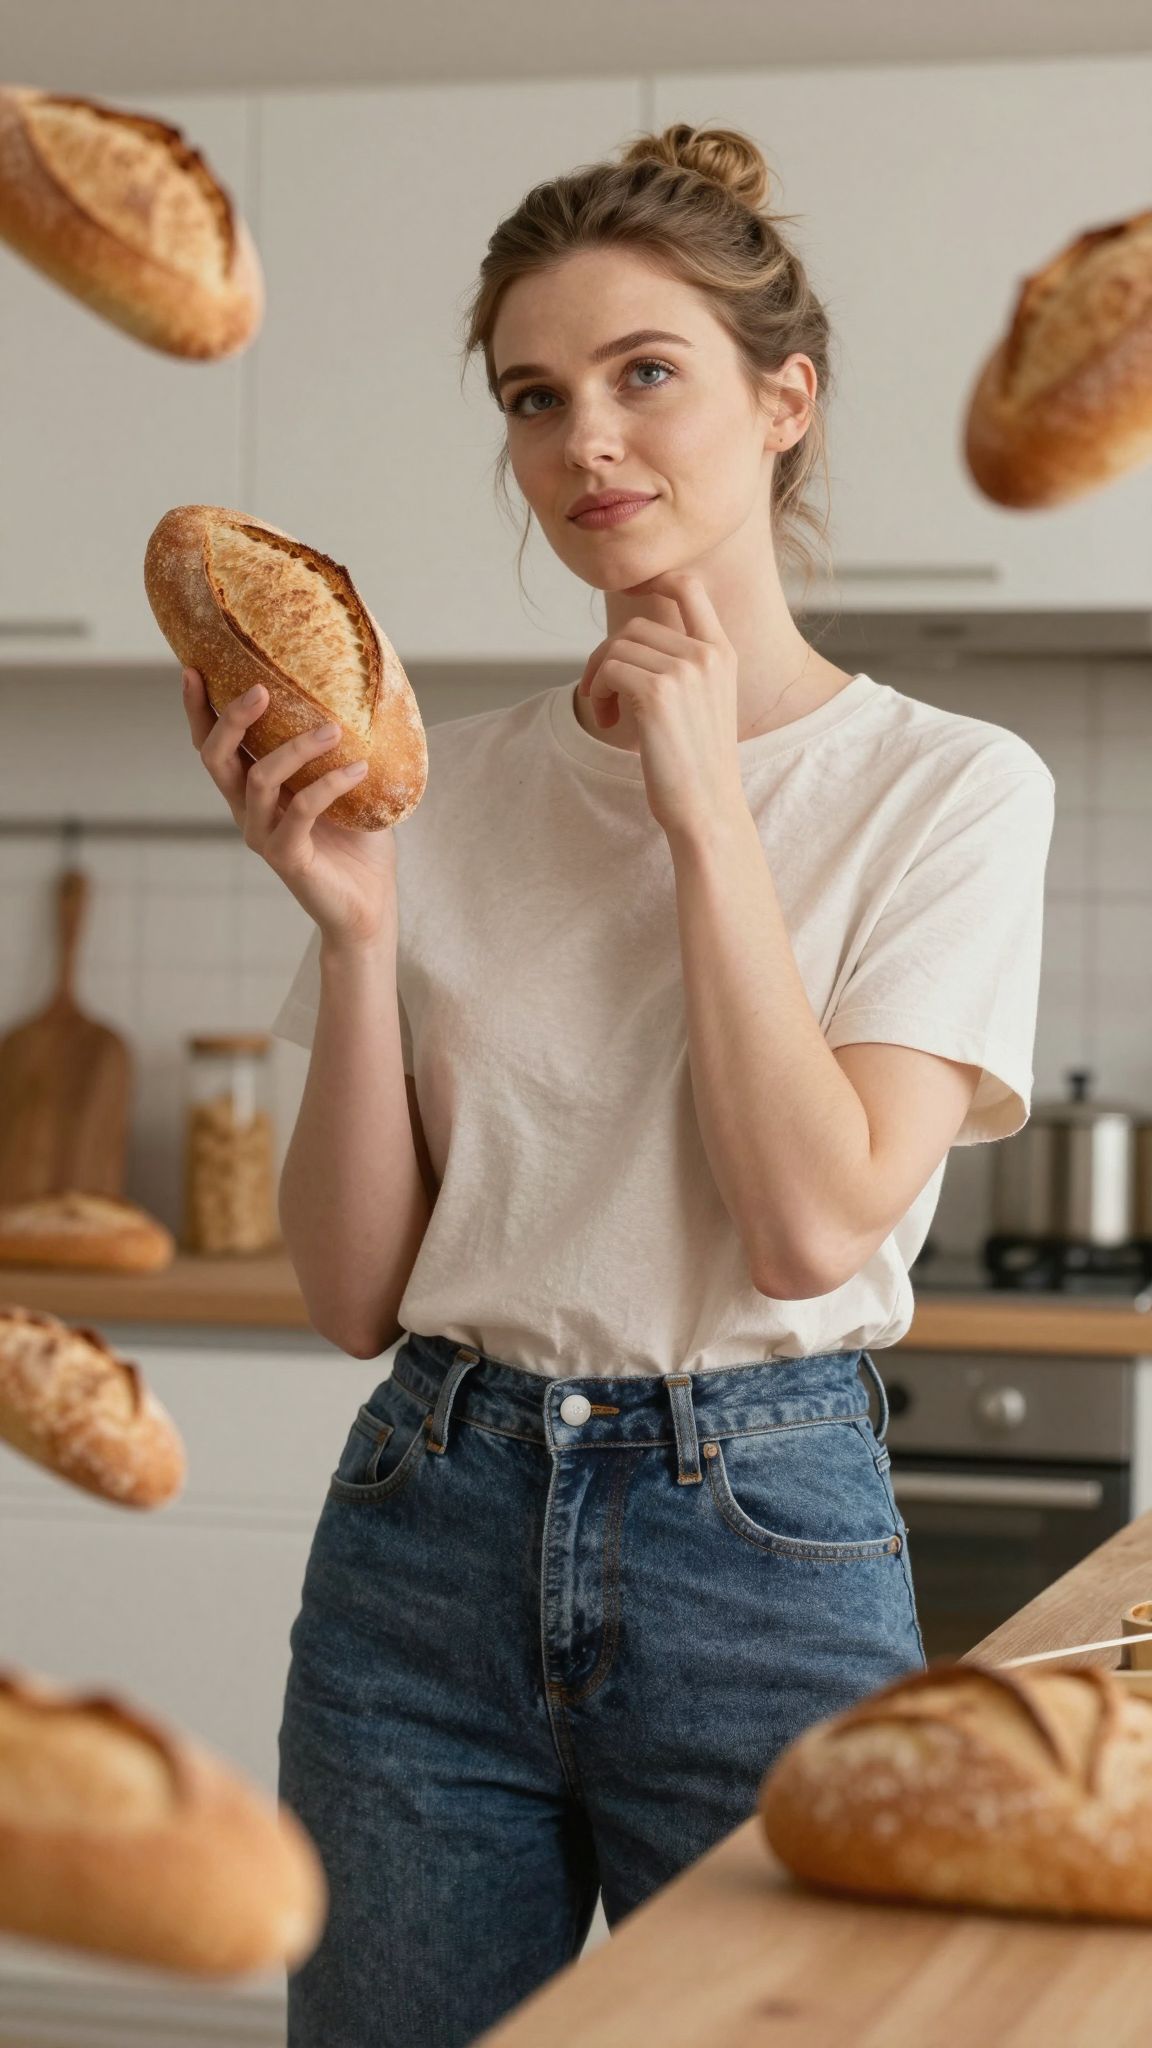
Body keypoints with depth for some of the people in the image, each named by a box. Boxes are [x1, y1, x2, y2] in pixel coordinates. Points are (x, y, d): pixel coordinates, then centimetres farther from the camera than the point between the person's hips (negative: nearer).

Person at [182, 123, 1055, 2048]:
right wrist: (355, 930, -11)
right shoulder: (448, 785, 5)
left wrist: (705, 808, -12)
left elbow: (811, 1224, -15)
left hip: (760, 1542, -2)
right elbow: (356, 1291, 2)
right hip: (431, 1529, 3)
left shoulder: (950, 785, -3)